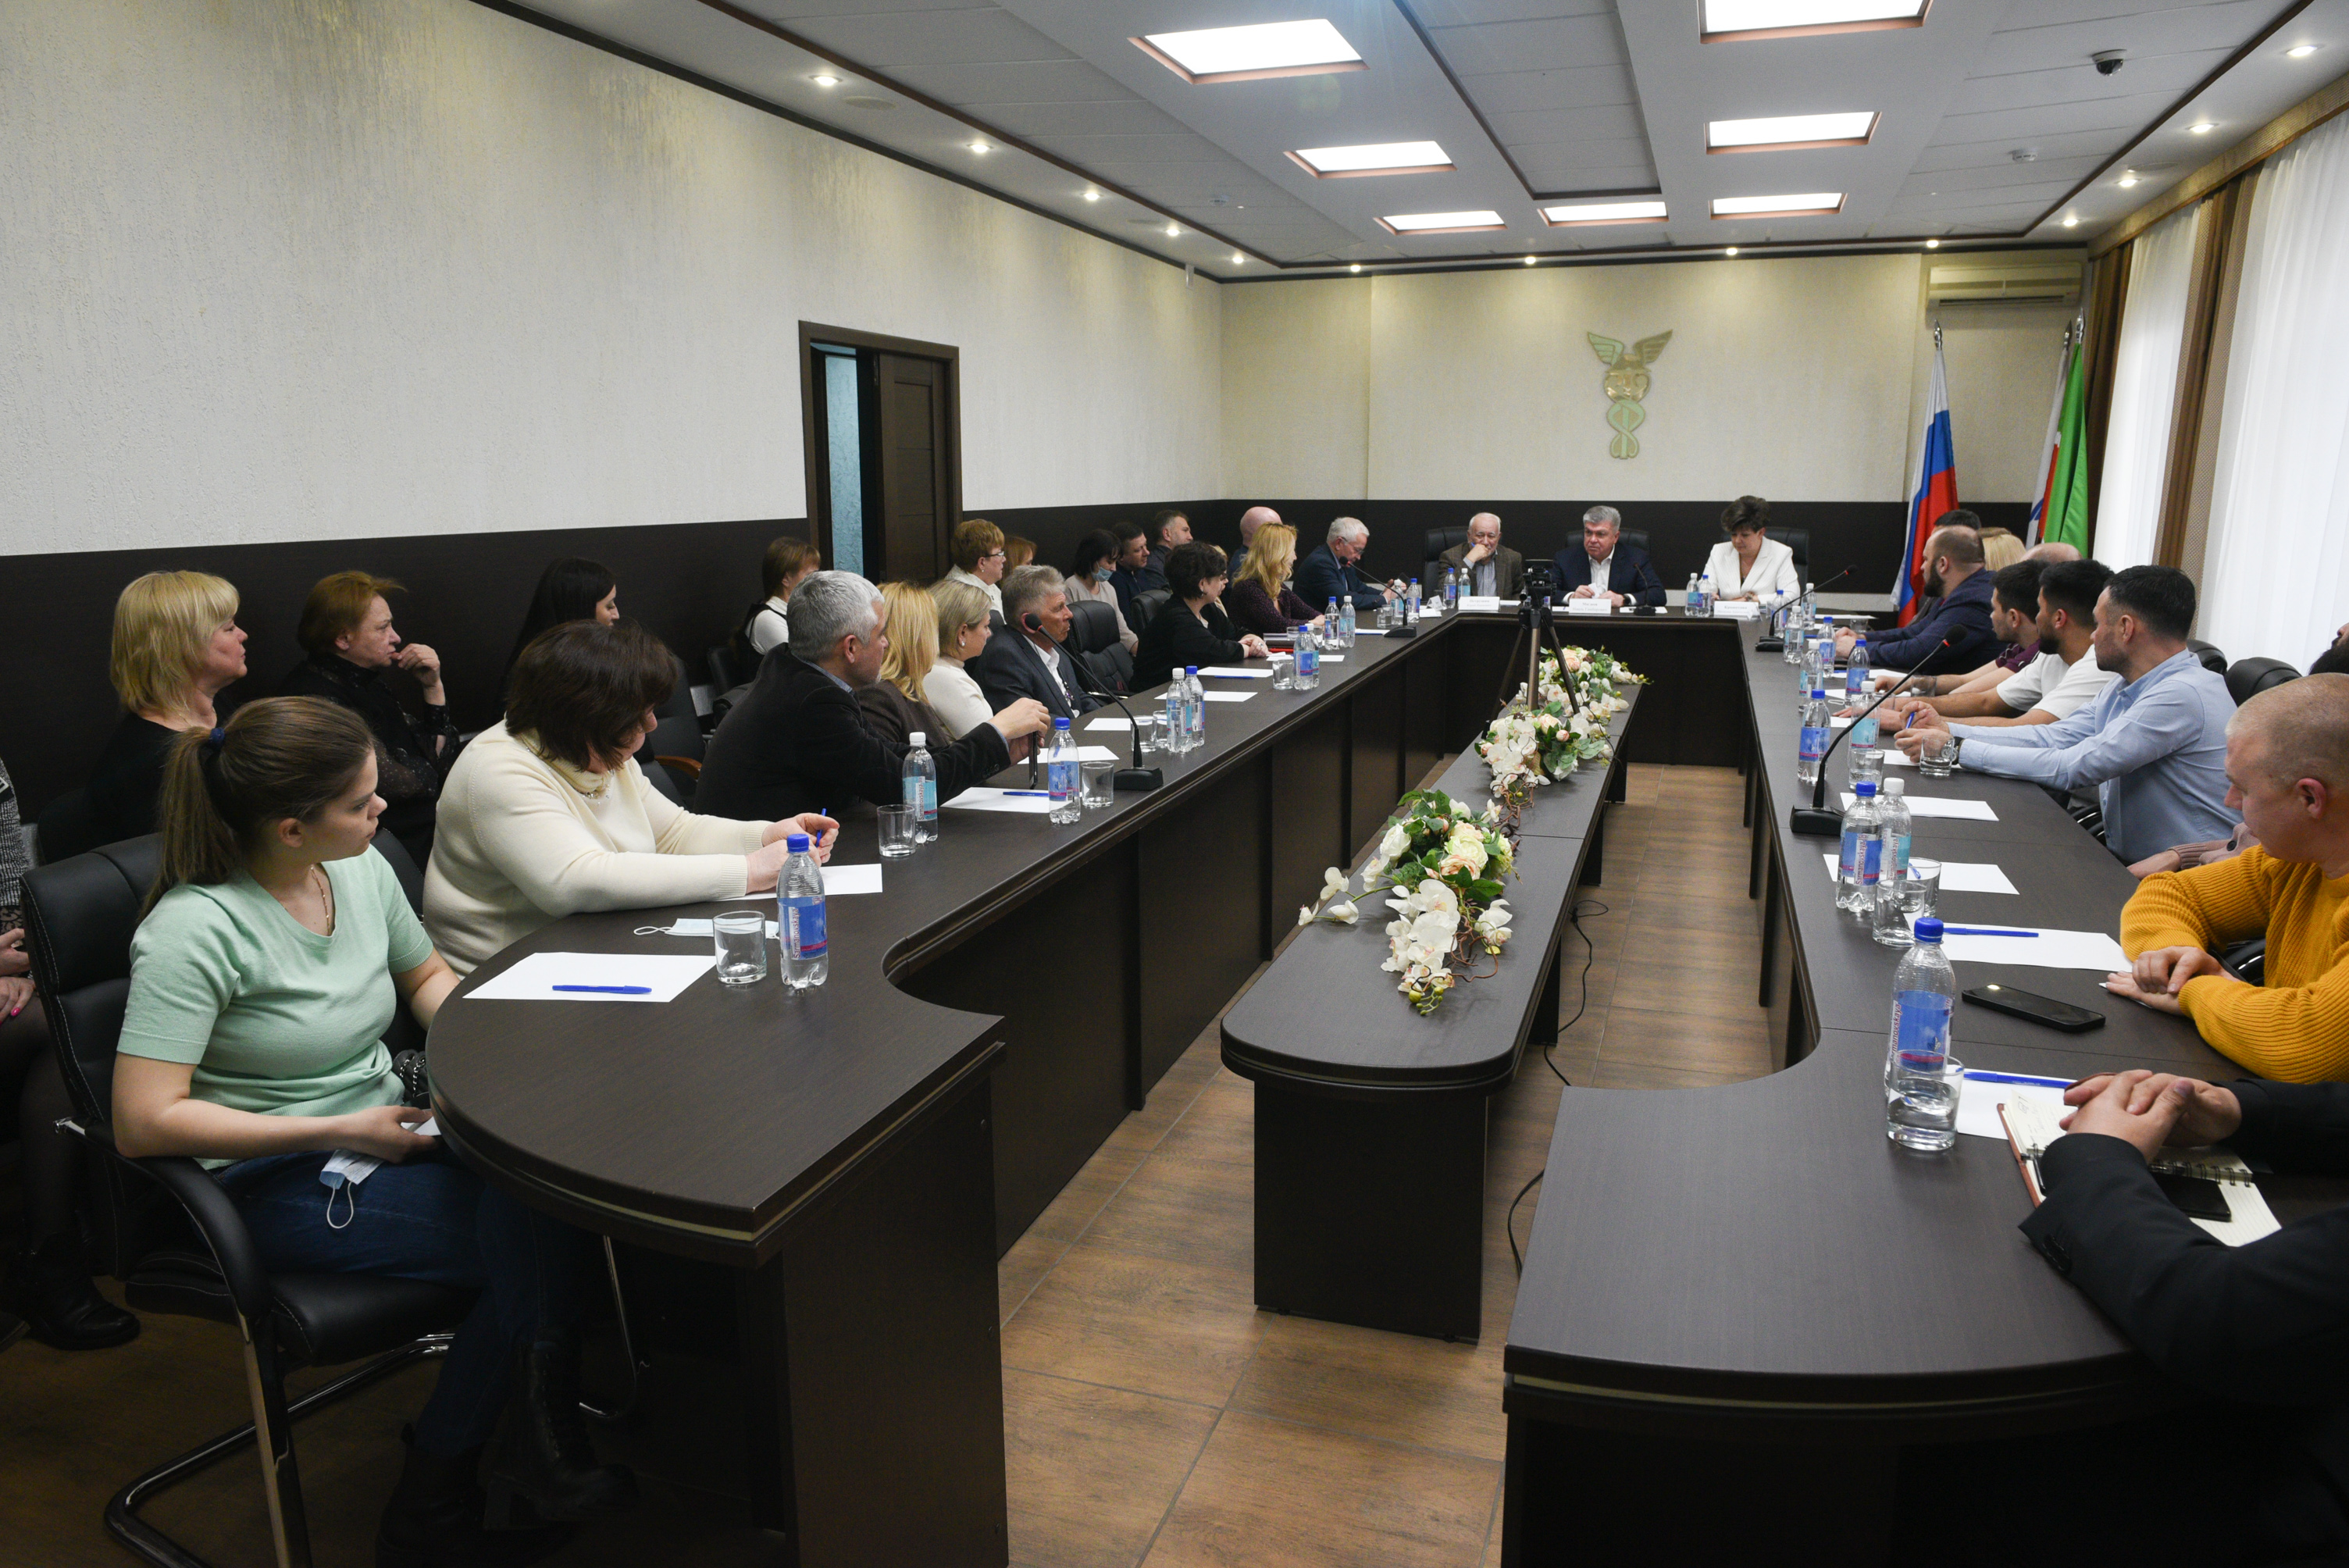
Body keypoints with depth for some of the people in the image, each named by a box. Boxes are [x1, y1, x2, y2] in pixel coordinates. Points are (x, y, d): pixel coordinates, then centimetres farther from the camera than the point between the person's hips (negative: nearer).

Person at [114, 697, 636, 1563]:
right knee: (534, 1239, -22)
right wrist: (340, 1131, -21)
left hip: (387, 1132, 6)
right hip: (276, 1183, -6)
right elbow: (144, 1122, -21)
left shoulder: (362, 870, 2)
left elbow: (427, 975, 20)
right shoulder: (194, 930, -18)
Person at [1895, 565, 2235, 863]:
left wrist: (1958, 749, -18)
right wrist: (1950, 730, 5)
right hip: (2124, 862, 8)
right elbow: (2053, 736, 12)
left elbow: (2071, 768, -23)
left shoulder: (2182, 695, -20)